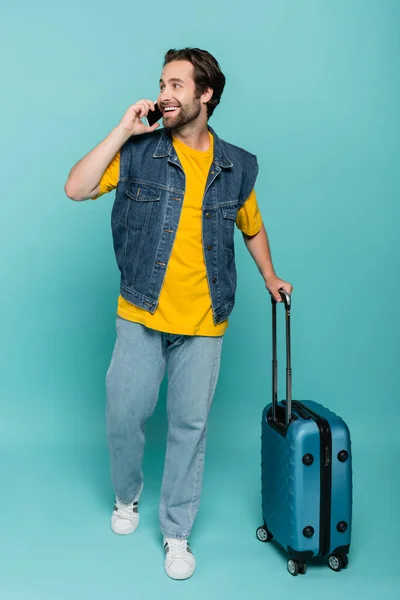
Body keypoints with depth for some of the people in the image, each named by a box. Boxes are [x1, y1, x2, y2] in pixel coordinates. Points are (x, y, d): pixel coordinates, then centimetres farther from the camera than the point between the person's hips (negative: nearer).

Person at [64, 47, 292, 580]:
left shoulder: (238, 166, 3)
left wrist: (270, 277, 19)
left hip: (204, 324, 1)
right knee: (124, 416, 9)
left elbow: (252, 226, 19)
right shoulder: (138, 152, -2)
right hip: (140, 317, 0)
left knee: (190, 426, 9)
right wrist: (122, 131, -12)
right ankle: (127, 496, 40)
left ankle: (177, 532, 27)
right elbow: (76, 189, -12)